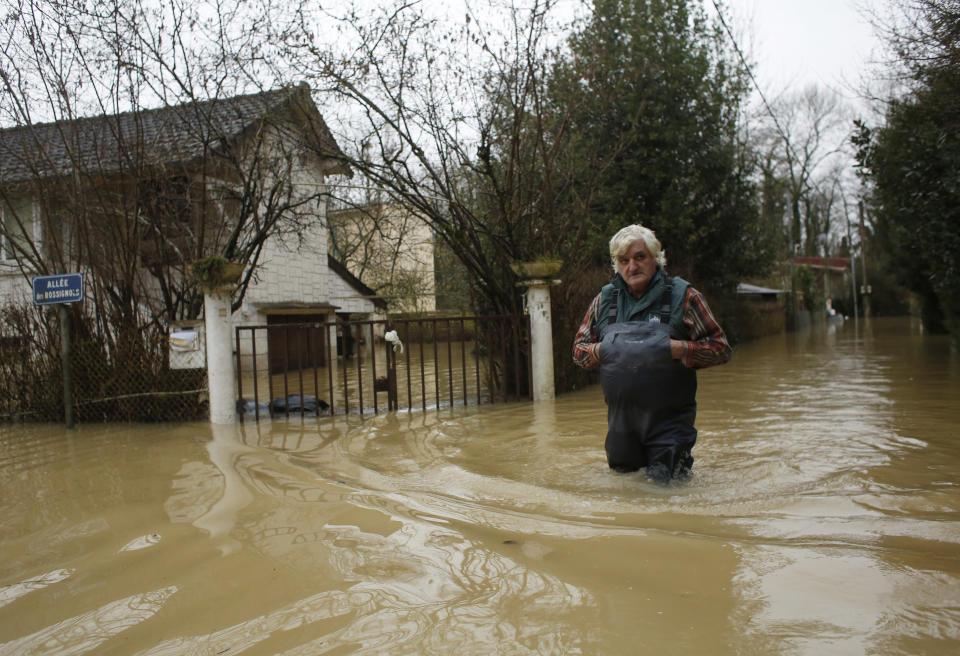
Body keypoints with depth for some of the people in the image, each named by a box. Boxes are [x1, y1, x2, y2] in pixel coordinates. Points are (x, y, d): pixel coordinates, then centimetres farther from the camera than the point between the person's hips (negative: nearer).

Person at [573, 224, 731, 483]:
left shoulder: (682, 295, -5)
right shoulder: (605, 299, 4)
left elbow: (720, 348, -7)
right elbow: (579, 349, 9)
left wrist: (675, 348, -22)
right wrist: (601, 350, -13)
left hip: (669, 415, -3)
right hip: (621, 413, 4)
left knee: (665, 476, -2)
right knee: (622, 467, 13)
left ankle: (679, 452, 29)